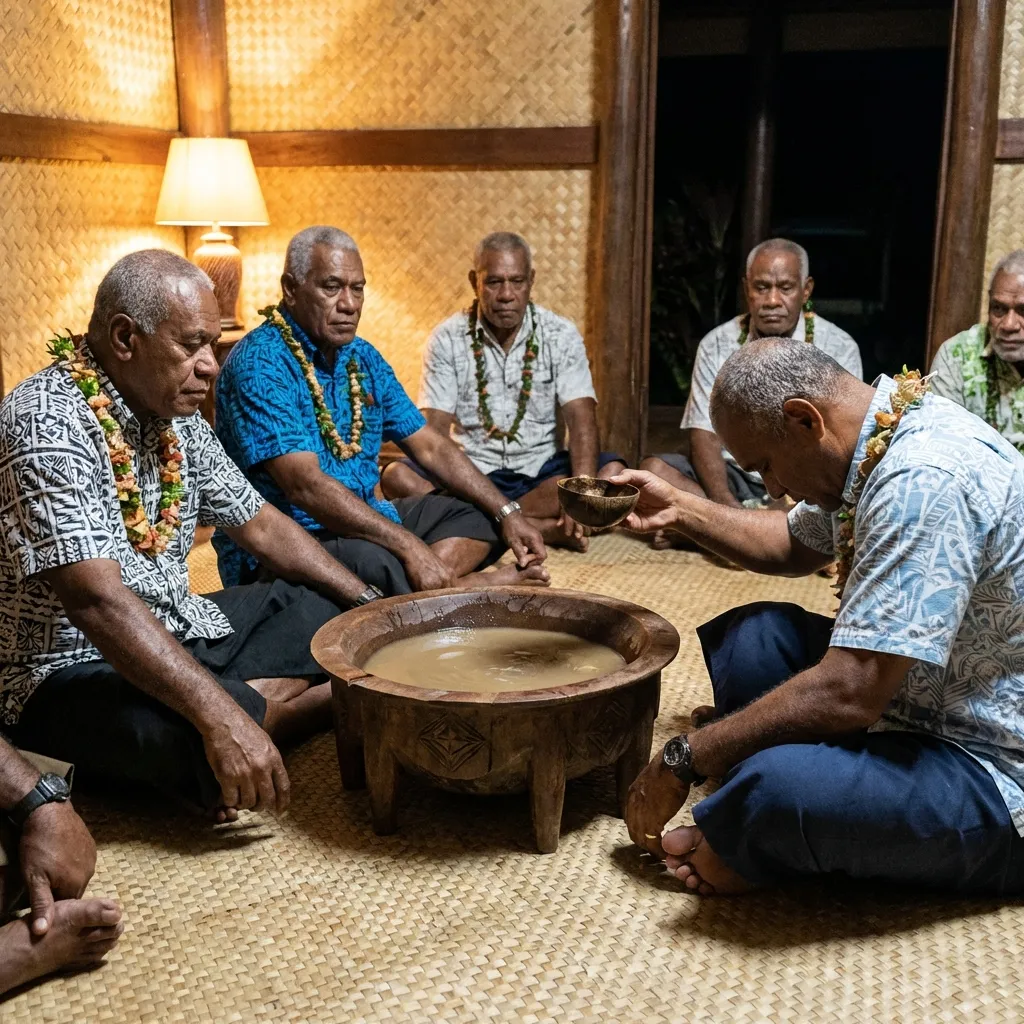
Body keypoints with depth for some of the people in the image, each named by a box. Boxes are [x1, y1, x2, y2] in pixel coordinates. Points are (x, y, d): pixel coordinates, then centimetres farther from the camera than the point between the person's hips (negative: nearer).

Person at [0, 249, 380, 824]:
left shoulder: (177, 417, 4)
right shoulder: (49, 424, -22)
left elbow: (262, 526, 12)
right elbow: (97, 600, -33)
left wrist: (373, 608, 5)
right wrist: (221, 715, -40)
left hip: (180, 634, 9)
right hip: (75, 665, -9)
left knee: (333, 610, 13)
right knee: (211, 738, -36)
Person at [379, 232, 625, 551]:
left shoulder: (561, 334, -2)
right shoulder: (447, 339, -3)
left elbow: (581, 418, -12)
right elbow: (435, 428, -9)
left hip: (541, 471, 1)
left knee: (613, 472, -25)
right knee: (396, 476, -27)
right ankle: (543, 529, -31)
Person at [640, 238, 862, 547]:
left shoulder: (838, 348, -4)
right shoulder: (717, 344, 0)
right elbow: (704, 431, -5)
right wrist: (724, 503, -25)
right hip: (731, 474, 1)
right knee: (654, 470, -23)